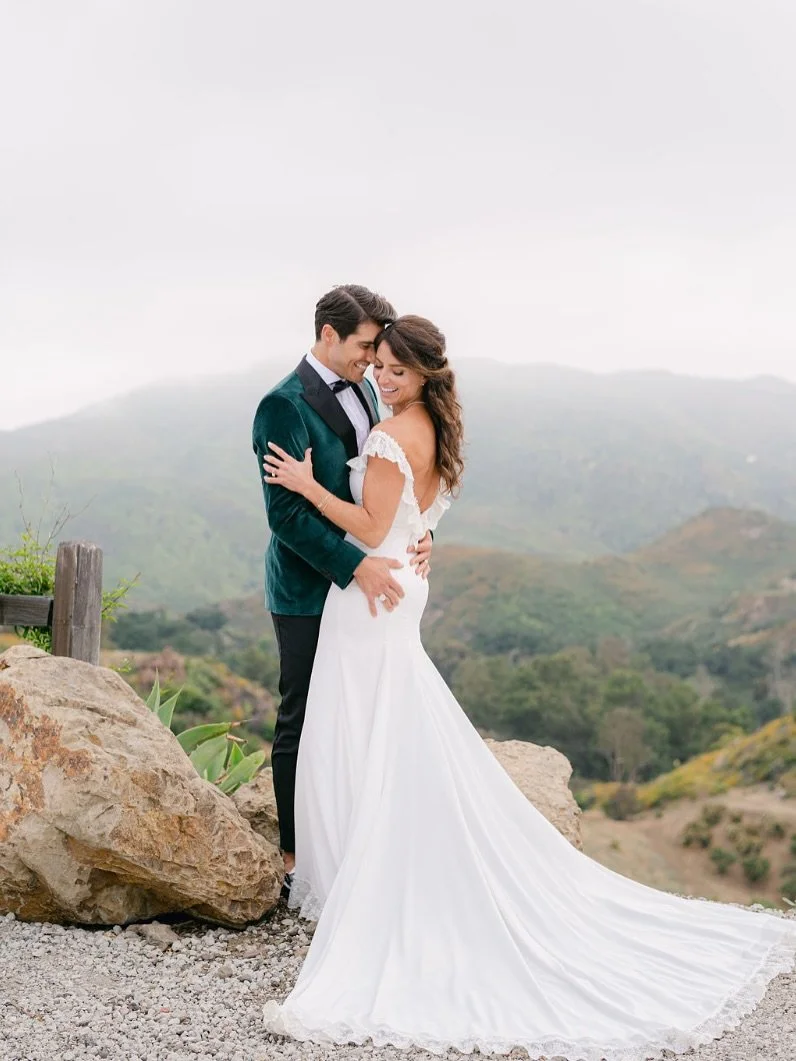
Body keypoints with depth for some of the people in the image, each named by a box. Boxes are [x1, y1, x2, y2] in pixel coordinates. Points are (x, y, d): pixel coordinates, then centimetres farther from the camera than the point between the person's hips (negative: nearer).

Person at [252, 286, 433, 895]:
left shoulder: (363, 391, 10)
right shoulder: (284, 406, -16)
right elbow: (285, 512, -21)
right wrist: (357, 565, -26)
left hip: (362, 580, 7)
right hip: (309, 590, -7)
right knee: (303, 721, 3)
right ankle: (296, 857, 16)